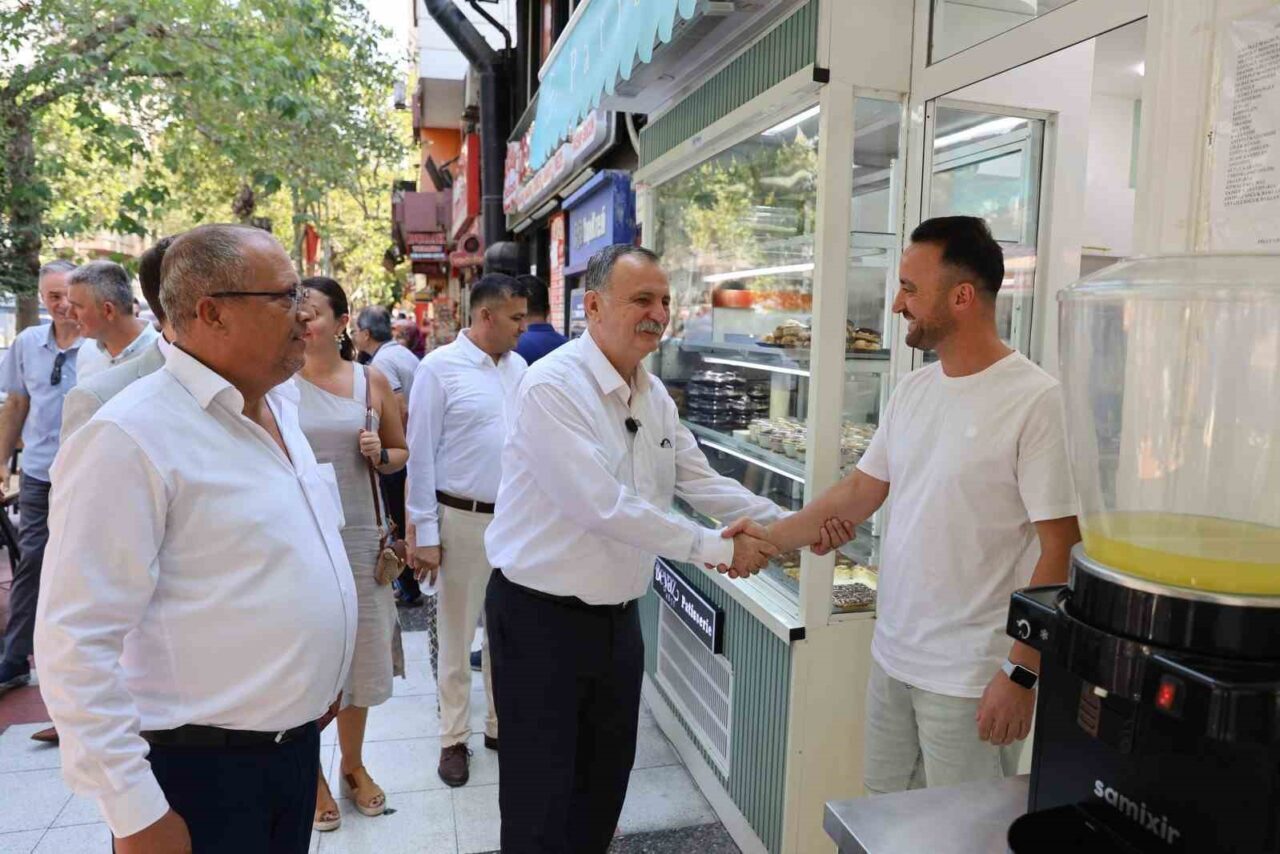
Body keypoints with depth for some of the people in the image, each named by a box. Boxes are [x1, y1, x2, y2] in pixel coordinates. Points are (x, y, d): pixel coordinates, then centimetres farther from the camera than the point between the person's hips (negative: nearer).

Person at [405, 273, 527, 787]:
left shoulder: (519, 367, 6)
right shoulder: (440, 368, -8)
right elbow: (421, 454, -7)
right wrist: (425, 532, -8)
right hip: (463, 518, -4)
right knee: (457, 633, 9)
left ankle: (502, 724, 31)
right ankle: (454, 738, 26)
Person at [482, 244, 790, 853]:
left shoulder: (654, 394, 5)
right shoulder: (553, 386, -21)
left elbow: (701, 482, 11)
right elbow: (604, 507, -29)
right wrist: (717, 549, -22)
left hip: (619, 614, 7)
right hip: (541, 616, -7)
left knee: (606, 781, 22)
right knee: (541, 800, 8)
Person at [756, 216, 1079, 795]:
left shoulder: (1034, 399, -17)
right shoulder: (912, 391, 6)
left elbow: (1058, 549, -17)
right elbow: (860, 492, 12)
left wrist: (1022, 673, -17)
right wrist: (771, 538, 6)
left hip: (971, 676, -7)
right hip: (892, 656, 7)